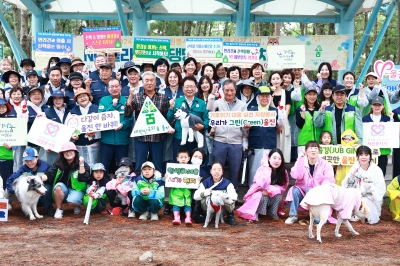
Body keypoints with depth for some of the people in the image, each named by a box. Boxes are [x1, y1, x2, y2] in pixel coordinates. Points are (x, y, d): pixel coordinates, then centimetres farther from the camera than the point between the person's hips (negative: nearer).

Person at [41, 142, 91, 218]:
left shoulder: (83, 164, -12)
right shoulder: (58, 163, -5)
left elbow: (83, 179, -22)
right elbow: (49, 175, -11)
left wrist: (81, 165, -31)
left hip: (77, 189, -3)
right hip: (64, 189, 3)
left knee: (71, 201, -33)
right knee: (58, 186, -31)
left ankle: (77, 206, 7)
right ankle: (59, 210, -13)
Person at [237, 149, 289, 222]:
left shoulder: (283, 172, -9)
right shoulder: (262, 169, -22)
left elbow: (283, 186, -10)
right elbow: (263, 184, -37)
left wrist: (270, 190, -25)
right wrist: (266, 169, -34)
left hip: (272, 196, 4)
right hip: (258, 194, -4)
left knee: (279, 196, -27)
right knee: (263, 197, -35)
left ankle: (273, 212, 0)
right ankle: (254, 213, -8)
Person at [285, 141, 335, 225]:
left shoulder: (325, 165, -7)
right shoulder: (301, 162, -3)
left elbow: (329, 180, -19)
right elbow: (296, 176, -19)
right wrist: (300, 159, -20)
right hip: (302, 192, 2)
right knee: (295, 190, -27)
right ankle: (293, 215, -15)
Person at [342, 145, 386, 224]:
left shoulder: (376, 170, -8)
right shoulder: (355, 168, 1)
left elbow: (380, 191, -9)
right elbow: (345, 185, -5)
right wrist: (352, 175, -21)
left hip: (371, 199, -2)